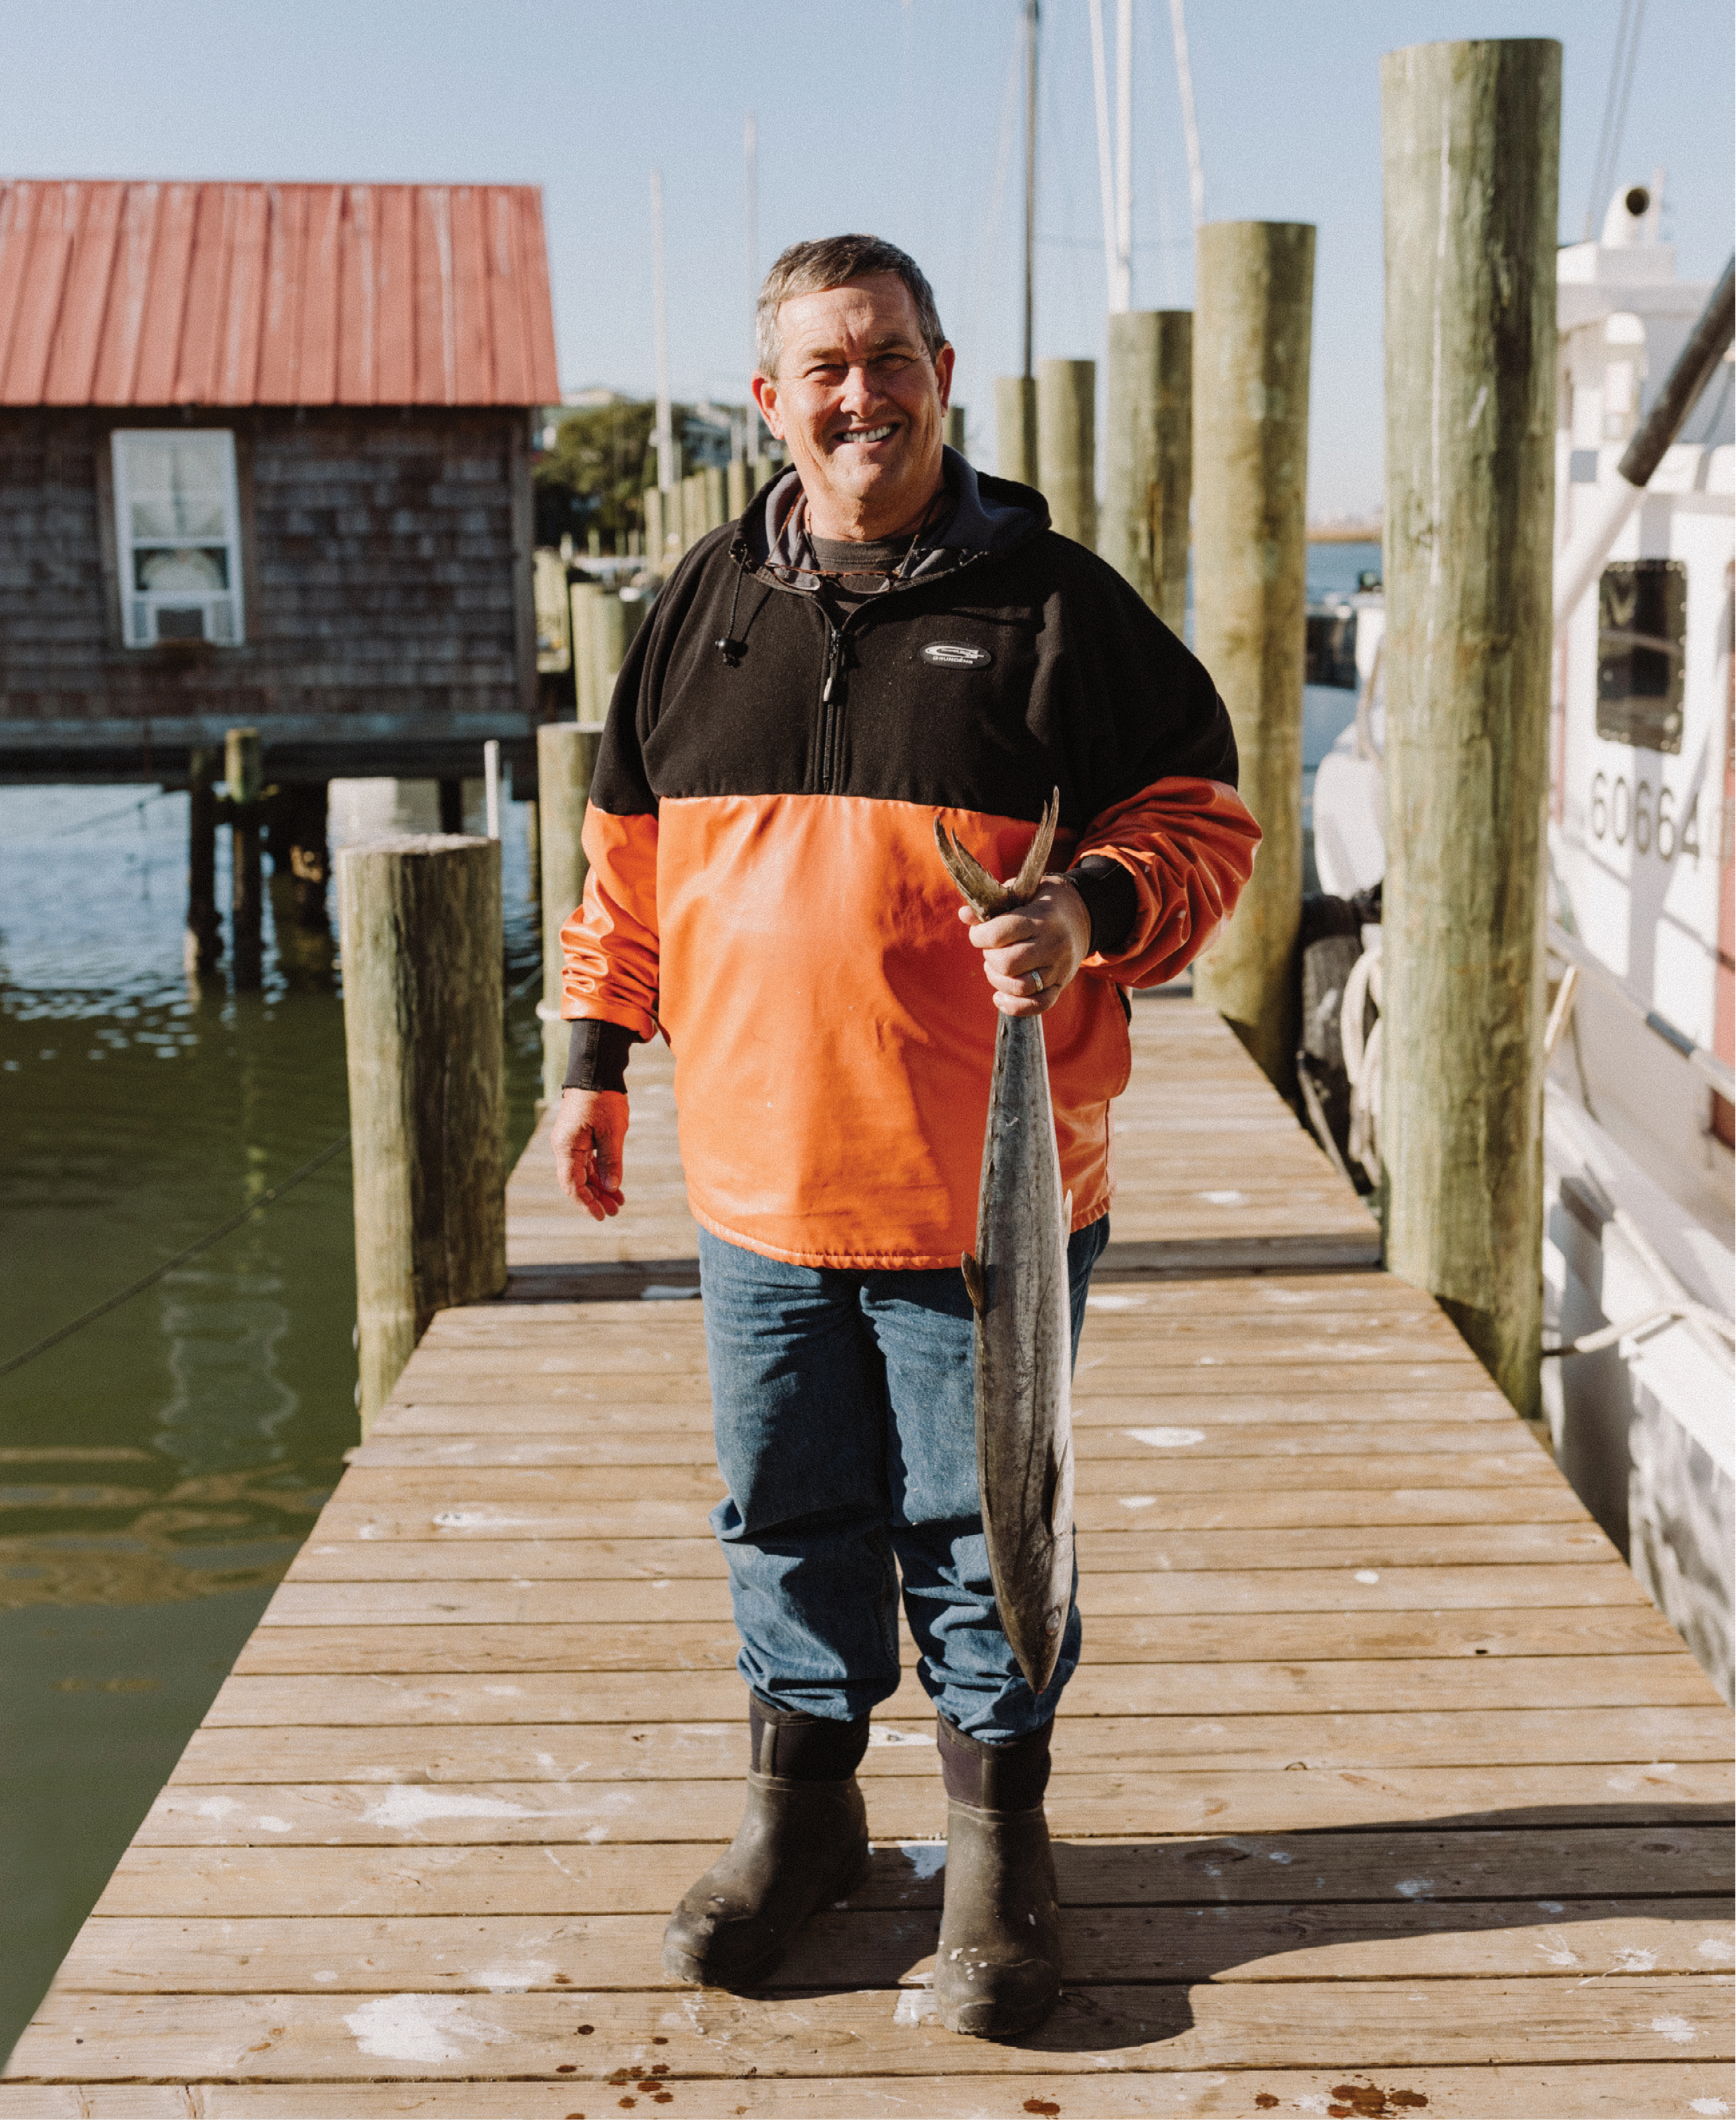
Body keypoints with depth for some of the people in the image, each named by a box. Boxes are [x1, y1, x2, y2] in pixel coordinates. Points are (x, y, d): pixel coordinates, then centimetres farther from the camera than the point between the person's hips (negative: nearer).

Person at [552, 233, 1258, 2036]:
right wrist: (598, 1059, 17)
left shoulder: (1053, 604, -4)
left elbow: (1201, 817, 0)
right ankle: (801, 1808, 33)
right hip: (758, 1179, 4)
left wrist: (1096, 911, -20)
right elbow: (628, 851, 18)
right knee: (785, 1517, 14)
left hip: (991, 1186, -3)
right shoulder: (702, 608, 8)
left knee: (981, 1531, 8)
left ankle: (997, 1839, 27)